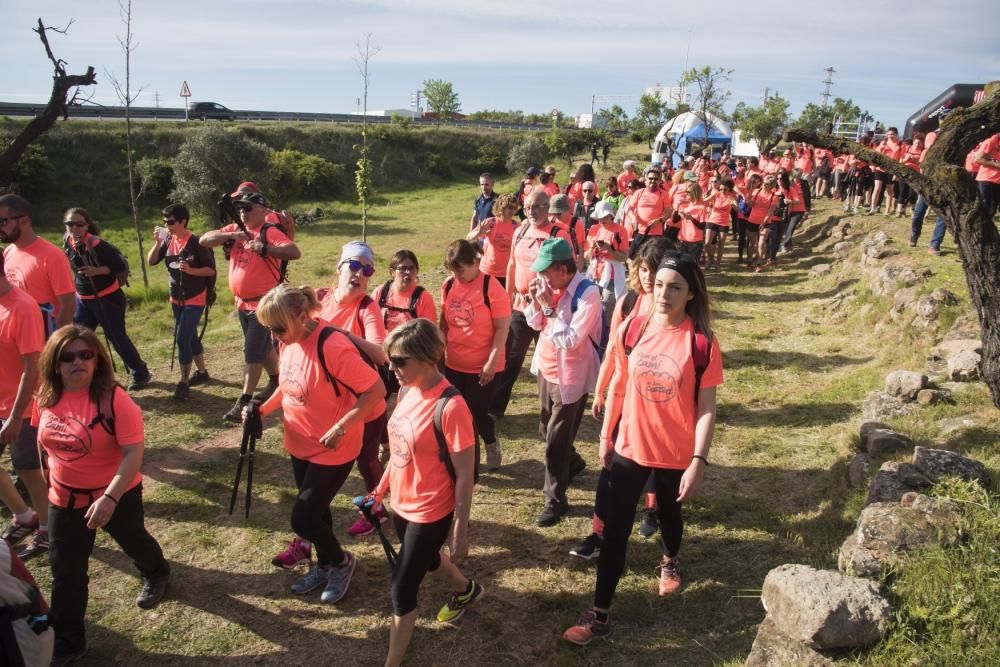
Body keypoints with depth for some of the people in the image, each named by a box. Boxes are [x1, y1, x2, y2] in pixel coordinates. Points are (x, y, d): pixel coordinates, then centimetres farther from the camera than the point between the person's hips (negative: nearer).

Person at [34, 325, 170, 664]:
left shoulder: (114, 399, -27)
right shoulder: (47, 397, -9)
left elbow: (133, 453, -29)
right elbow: (46, 439, 10)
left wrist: (110, 498, -37)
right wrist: (52, 471, 17)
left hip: (117, 494, -4)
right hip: (64, 497, 4)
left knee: (133, 541, 23)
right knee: (65, 570, 8)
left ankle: (156, 575, 56)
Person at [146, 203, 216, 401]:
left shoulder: (196, 243, -17)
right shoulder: (168, 241, 1)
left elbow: (211, 270, -14)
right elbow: (151, 262, 0)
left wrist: (191, 270, -28)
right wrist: (157, 242, -13)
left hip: (195, 299, -7)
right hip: (176, 299, 7)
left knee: (182, 338, -11)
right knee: (190, 336, 16)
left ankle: (184, 382, -3)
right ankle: (202, 372, 31)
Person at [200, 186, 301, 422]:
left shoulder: (270, 232, -14)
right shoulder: (235, 230, 6)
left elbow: (295, 252, -28)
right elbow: (203, 240, -2)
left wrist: (264, 248, -36)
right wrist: (229, 235, -16)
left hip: (264, 303, -7)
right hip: (242, 303, 7)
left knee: (252, 351, -6)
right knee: (262, 345, 21)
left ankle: (243, 402, -2)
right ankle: (276, 381, 39)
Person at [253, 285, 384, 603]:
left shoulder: (333, 348, -30)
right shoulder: (288, 341, -5)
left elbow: (376, 390, -27)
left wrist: (341, 427, -31)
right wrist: (264, 409, -2)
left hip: (332, 450, -7)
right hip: (299, 445, 7)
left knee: (302, 518, -2)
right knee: (314, 509, 21)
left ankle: (341, 561, 25)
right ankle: (325, 565, 44)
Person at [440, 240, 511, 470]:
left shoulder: (492, 288, -16)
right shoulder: (448, 285, 1)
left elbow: (502, 329, -15)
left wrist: (491, 362, -17)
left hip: (483, 367, -5)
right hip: (453, 365, 5)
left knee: (476, 413, 2)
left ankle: (491, 444, 32)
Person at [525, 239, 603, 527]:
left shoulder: (587, 294, -24)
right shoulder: (551, 286, -3)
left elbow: (569, 340, -28)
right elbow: (534, 324, 7)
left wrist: (549, 307, -26)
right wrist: (536, 301, -12)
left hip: (569, 375, -8)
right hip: (546, 368, 8)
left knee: (556, 439, 0)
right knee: (548, 430, 24)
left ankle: (555, 500, 14)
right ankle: (569, 463, 52)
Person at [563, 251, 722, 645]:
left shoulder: (702, 343, -16)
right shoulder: (632, 330, -8)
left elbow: (706, 408, -12)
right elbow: (619, 387, 2)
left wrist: (699, 461, -16)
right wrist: (606, 437, 6)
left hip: (676, 453, -1)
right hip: (630, 446, 2)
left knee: (668, 512, 24)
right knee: (616, 527, 4)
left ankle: (670, 561, 57)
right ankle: (599, 614, 15)